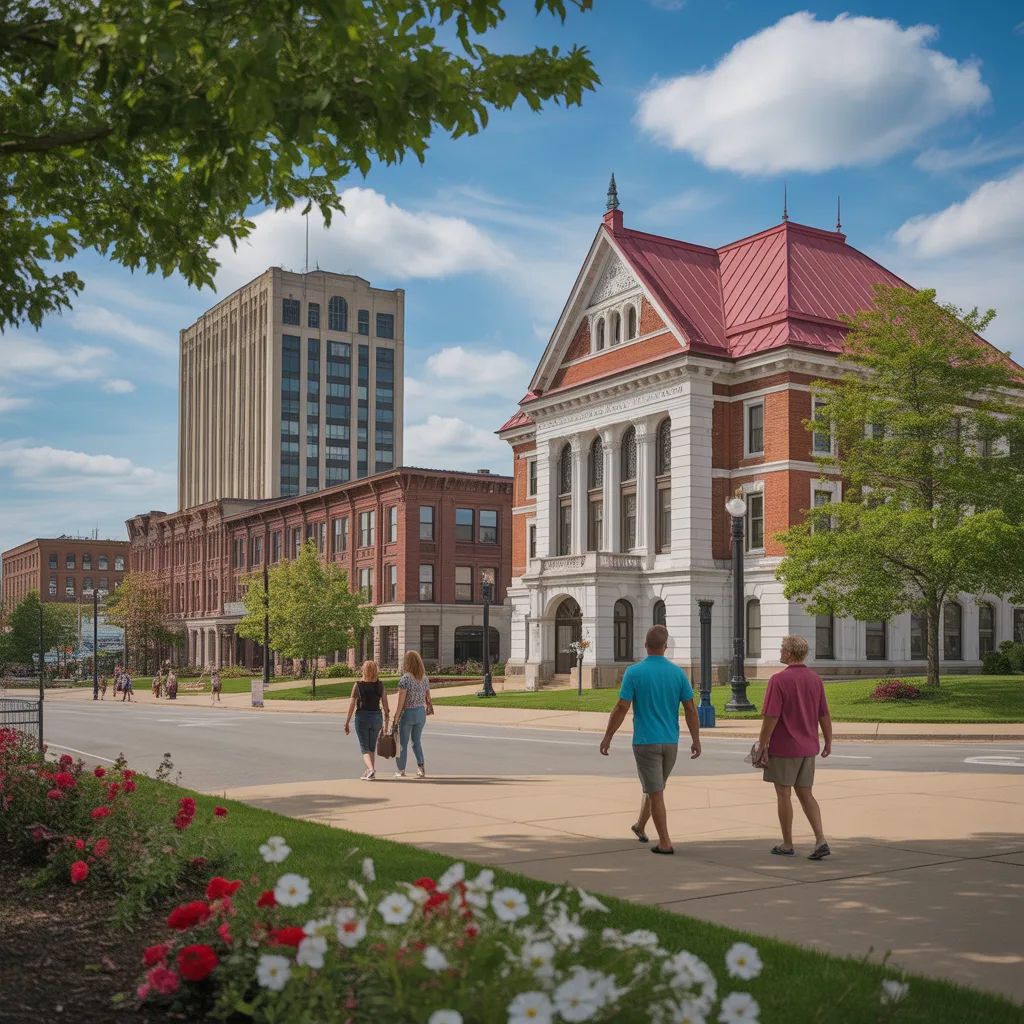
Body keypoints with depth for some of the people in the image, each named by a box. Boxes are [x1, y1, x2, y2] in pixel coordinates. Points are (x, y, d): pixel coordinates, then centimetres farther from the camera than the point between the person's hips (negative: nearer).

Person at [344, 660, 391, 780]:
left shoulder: (358, 685, -7)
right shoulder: (380, 685, -1)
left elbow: (351, 705, -7)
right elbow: (385, 704, 0)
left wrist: (347, 723, 0)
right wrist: (386, 721, 11)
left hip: (362, 717, -3)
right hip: (377, 717, 3)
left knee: (365, 748, 3)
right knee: (372, 747, 20)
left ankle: (371, 769, -20)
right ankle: (369, 772, 26)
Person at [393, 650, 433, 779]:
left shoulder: (405, 678, -17)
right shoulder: (424, 678, 0)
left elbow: (402, 700, -17)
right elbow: (428, 697, 6)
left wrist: (397, 716, -11)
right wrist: (429, 707, 22)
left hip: (408, 712, -5)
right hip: (421, 712, 5)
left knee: (403, 743, 9)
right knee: (416, 741, 18)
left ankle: (401, 770, 16)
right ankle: (421, 765, 1)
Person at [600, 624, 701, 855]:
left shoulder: (634, 672, -11)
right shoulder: (677, 672, -2)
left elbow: (621, 708, -13)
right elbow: (691, 709, -2)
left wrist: (607, 737, -4)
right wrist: (696, 740, 5)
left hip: (646, 742, -4)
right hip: (670, 742, 4)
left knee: (656, 792, 1)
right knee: (653, 786, 22)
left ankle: (665, 842, 1)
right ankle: (640, 827, 37)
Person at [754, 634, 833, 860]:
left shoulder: (779, 679, -16)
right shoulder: (815, 679, 4)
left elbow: (771, 716, -18)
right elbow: (824, 715, 8)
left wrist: (761, 744, -9)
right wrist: (828, 742, 17)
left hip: (783, 747, -6)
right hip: (808, 748, 6)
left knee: (784, 794, 5)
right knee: (805, 794, 12)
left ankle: (787, 844, 12)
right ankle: (820, 840, -1)